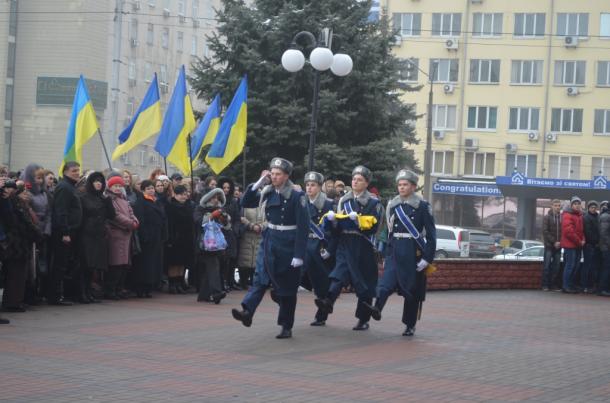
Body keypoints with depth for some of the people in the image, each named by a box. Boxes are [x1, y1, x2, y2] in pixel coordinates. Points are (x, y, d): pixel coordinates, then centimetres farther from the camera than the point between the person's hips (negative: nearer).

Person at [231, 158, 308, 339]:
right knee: (260, 278, -12)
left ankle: (287, 327, 13)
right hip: (269, 243, 5)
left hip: (288, 246, -4)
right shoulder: (268, 193, 6)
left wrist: (299, 255, -19)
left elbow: (303, 227, -14)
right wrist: (259, 182, -5)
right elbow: (245, 202, 6)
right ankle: (247, 312, -28)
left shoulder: (296, 196, -12)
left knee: (287, 288, 4)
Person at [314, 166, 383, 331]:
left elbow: (373, 227, -9)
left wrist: (357, 220, -22)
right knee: (339, 273, -20)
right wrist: (332, 220, -5)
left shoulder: (373, 203, 1)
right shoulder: (344, 200, 14)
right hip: (345, 244, 3)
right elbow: (338, 227, 16)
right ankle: (329, 301, -41)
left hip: (364, 247, -3)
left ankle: (363, 319, 10)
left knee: (365, 283, 2)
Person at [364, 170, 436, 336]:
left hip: (414, 253, -3)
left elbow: (431, 234, -6)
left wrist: (427, 258, -12)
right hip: (394, 252, 3)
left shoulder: (423, 206, -3)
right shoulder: (393, 206, 11)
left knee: (412, 291, 4)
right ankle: (377, 308, -40)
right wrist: (387, 255, 15)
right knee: (387, 282, -20)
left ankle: (410, 326, 14)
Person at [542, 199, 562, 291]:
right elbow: (545, 231, -6)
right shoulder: (547, 217, 0)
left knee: (556, 266, 4)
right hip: (549, 245, -3)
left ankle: (554, 284, 8)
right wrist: (554, 242, -13)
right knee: (547, 266, -2)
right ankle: (545, 285, 1)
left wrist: (560, 242, -7)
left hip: (558, 246, 3)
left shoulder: (562, 217, 7)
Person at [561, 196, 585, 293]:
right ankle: (566, 286, -5)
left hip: (578, 245, 8)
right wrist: (579, 241, -15)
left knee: (576, 266, 11)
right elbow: (568, 231, -18)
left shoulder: (580, 215, 16)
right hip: (570, 244, -8)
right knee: (570, 265, -8)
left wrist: (583, 240, 1)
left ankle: (571, 285, 18)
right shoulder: (567, 215, -10)